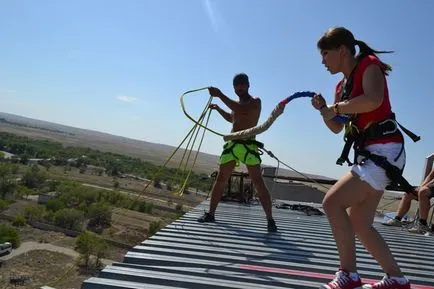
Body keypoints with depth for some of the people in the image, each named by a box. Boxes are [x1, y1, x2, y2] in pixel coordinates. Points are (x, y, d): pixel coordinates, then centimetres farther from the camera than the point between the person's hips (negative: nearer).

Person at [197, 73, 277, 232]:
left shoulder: (255, 101, 0)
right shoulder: (238, 104, 22)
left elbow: (242, 111, -22)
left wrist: (220, 95, -20)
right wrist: (218, 108, 32)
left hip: (248, 145, -7)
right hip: (231, 145, 7)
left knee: (258, 182, -12)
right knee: (220, 179, 6)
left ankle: (270, 219, -11)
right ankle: (210, 213, 15)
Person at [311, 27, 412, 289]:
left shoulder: (369, 65, -7)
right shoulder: (343, 85, 15)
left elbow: (373, 99, -29)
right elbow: (336, 127, 20)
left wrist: (337, 107, -16)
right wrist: (324, 109, 3)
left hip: (384, 150, -9)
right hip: (369, 153, 10)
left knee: (332, 202, -17)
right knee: (358, 225, 10)